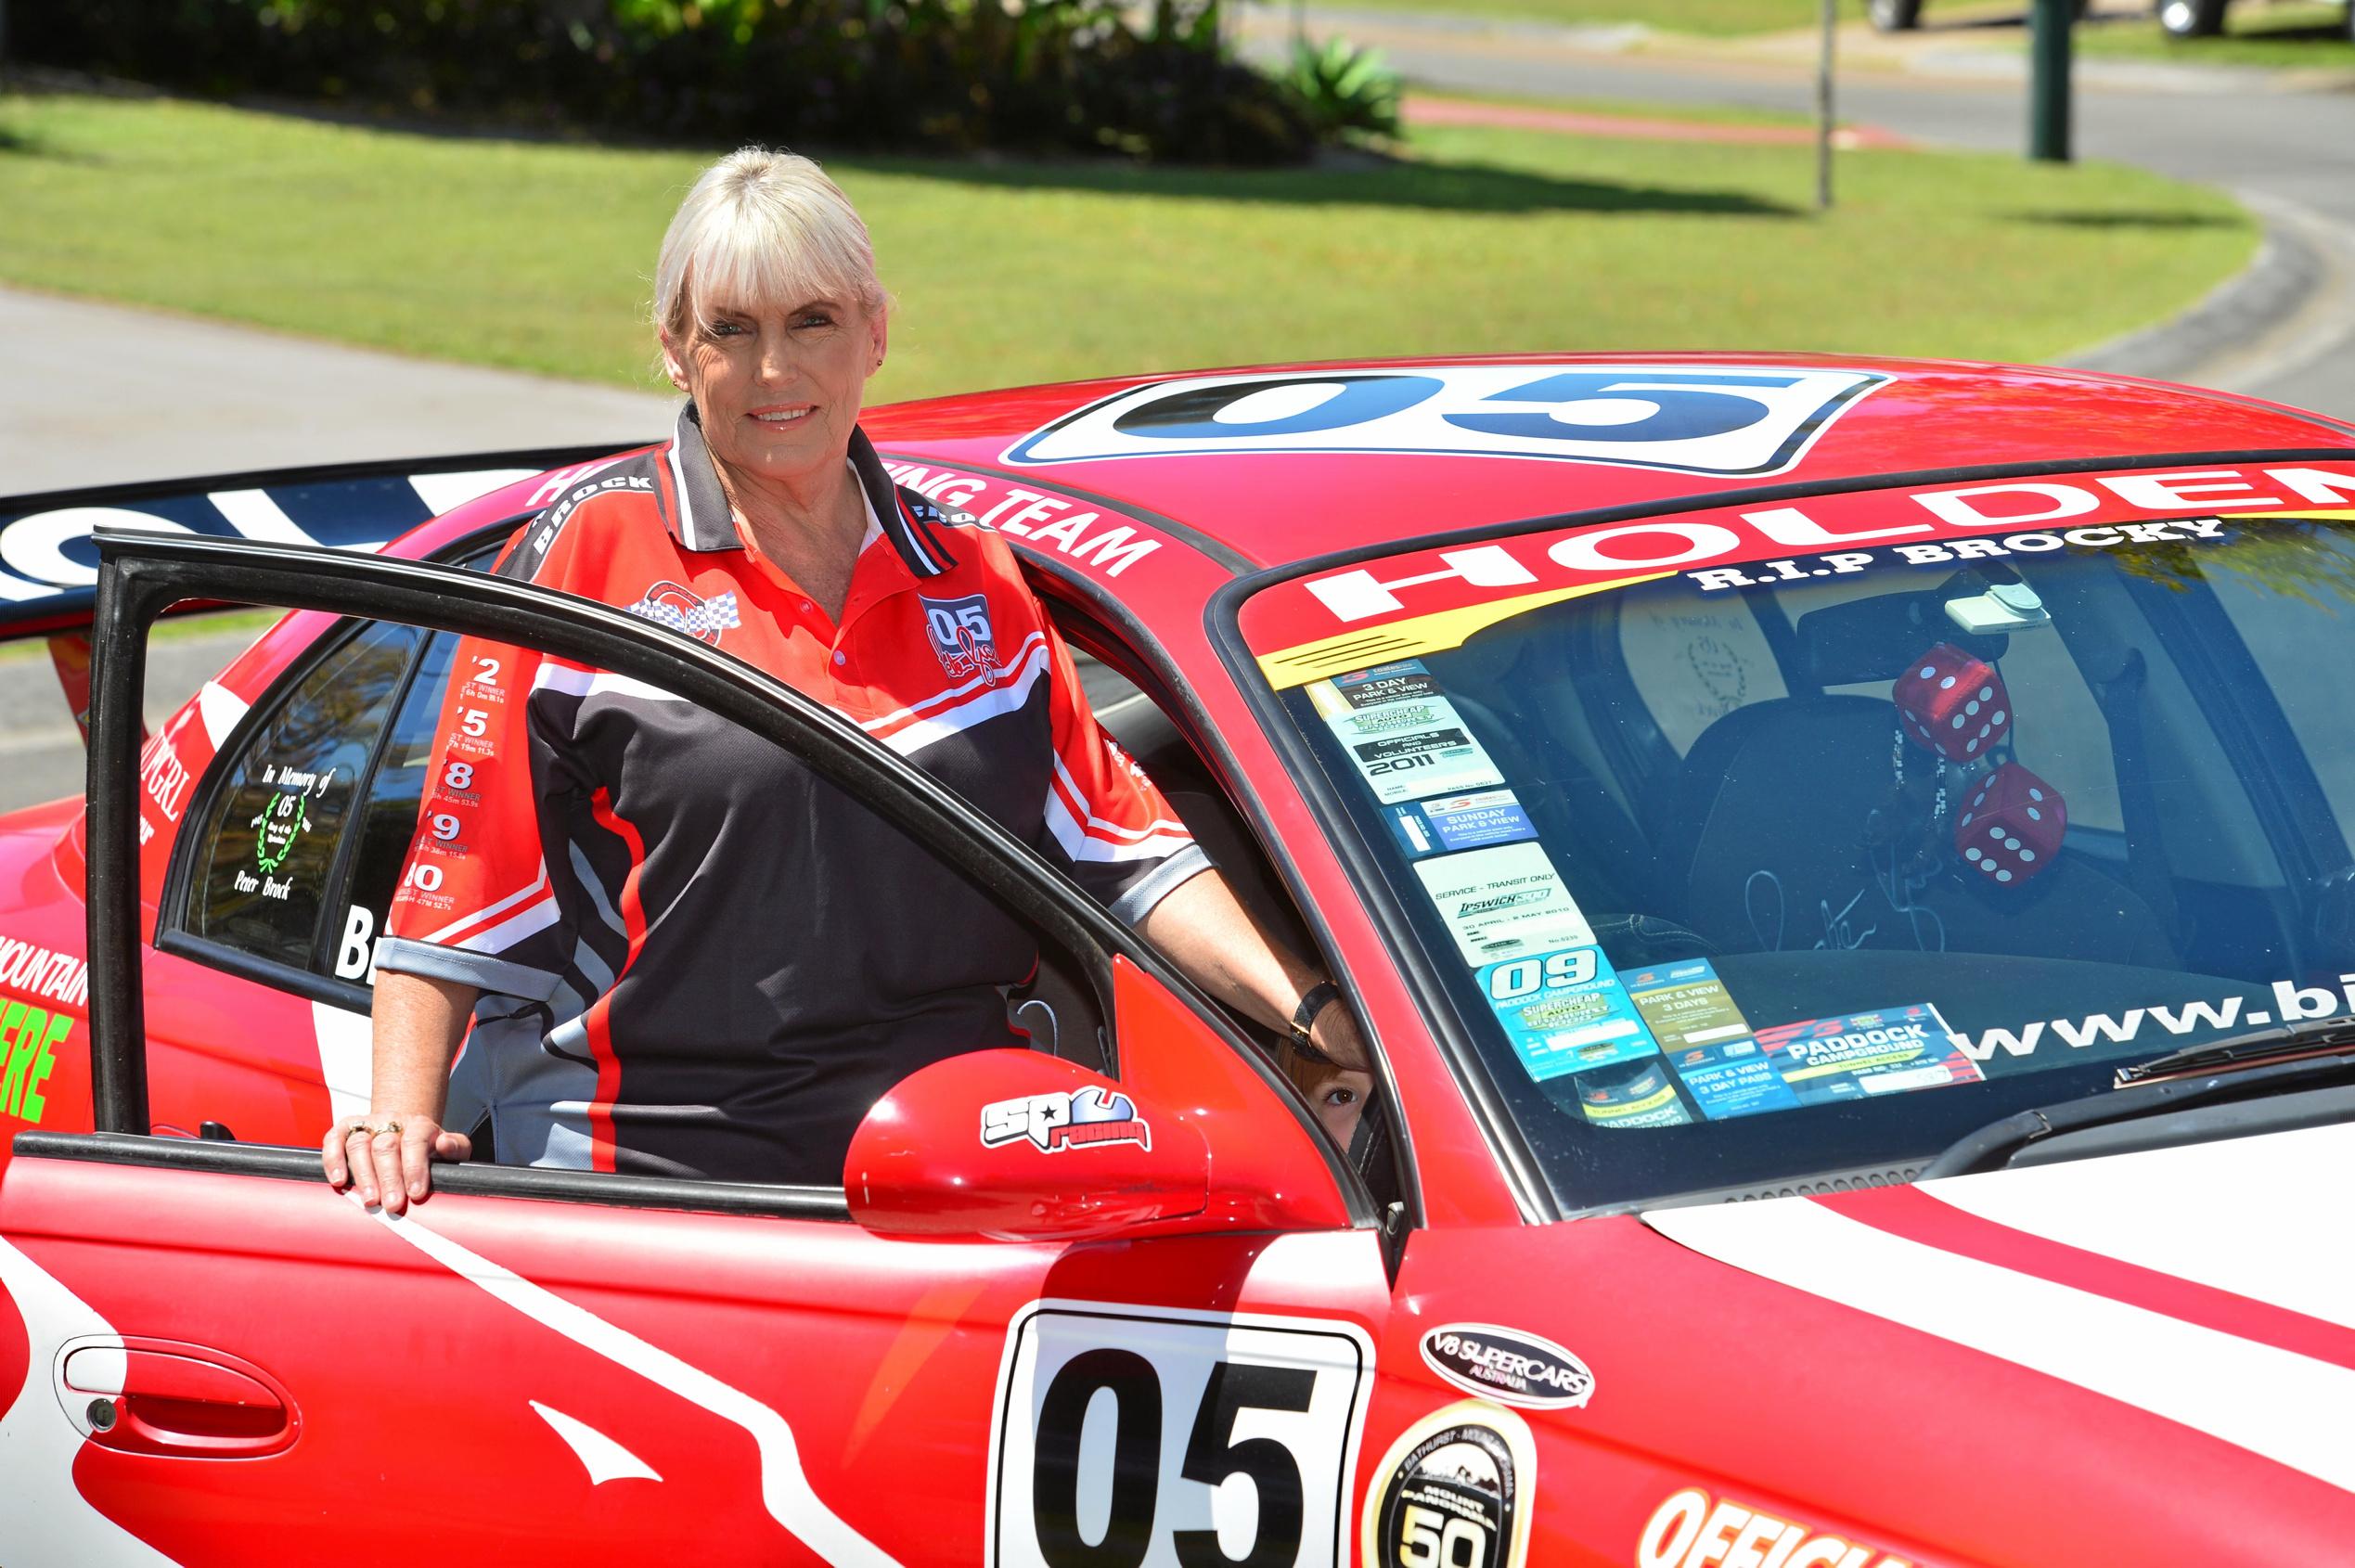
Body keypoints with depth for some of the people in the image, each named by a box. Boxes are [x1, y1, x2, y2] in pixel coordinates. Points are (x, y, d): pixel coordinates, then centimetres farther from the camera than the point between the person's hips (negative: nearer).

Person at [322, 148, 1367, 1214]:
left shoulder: (970, 578, 15)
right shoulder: (589, 554, 3)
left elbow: (1123, 844, 12)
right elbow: (459, 877, 2)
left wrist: (1305, 1006, -2)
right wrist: (401, 1116, -9)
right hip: (646, 1178, -4)